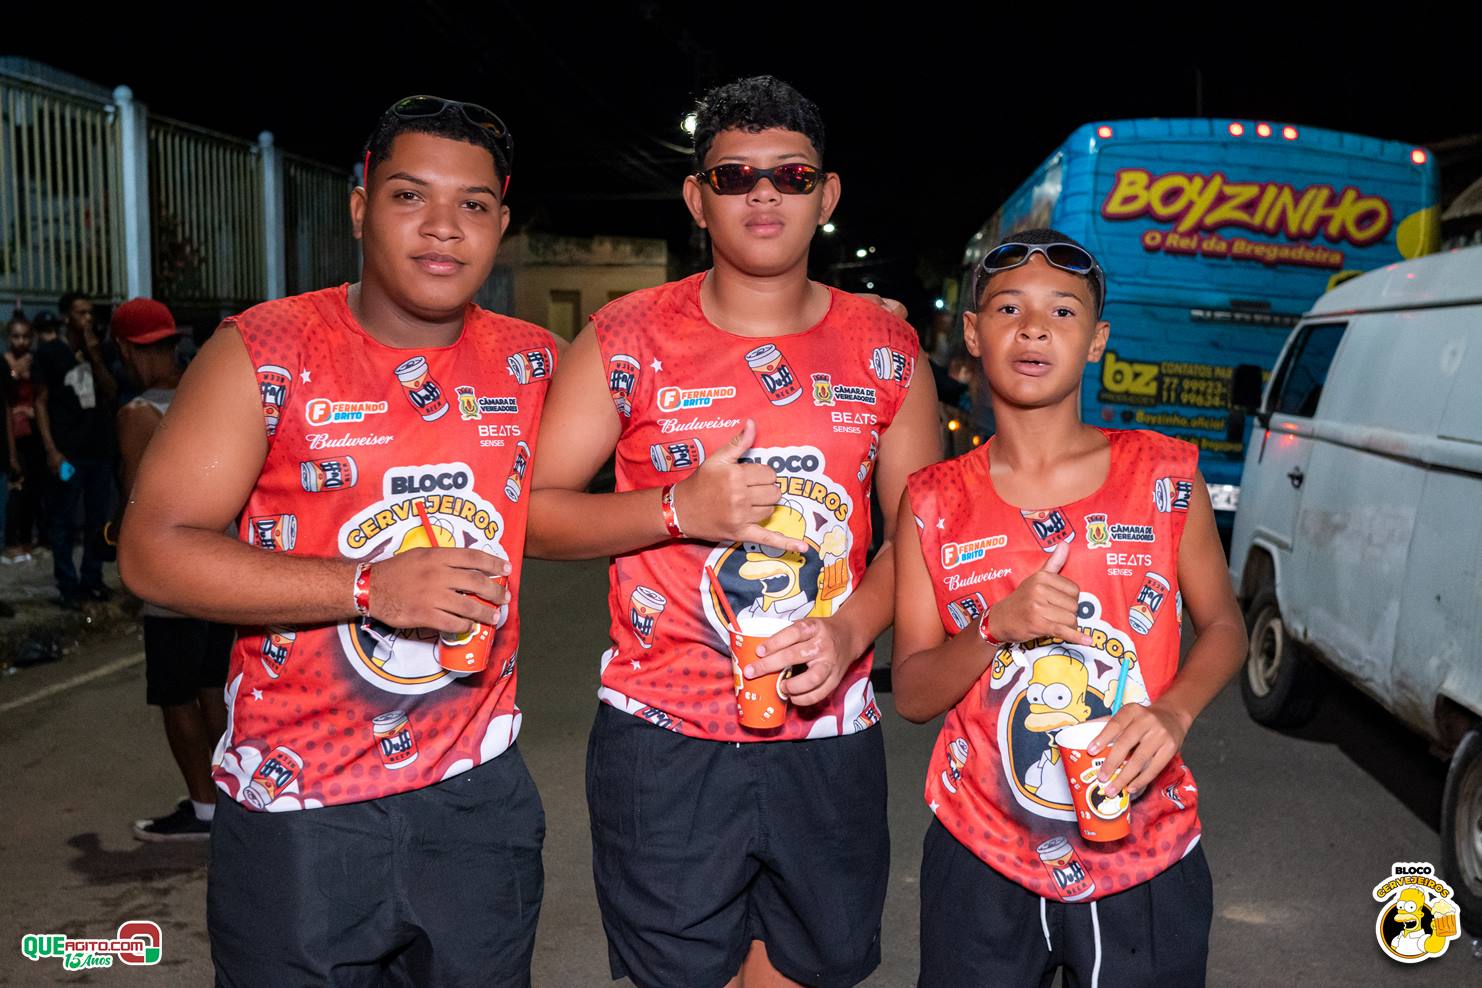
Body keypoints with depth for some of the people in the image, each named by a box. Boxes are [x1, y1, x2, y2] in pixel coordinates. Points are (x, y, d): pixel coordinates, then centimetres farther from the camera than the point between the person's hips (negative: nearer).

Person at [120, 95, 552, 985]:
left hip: (477, 796, 3)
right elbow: (154, 551, -13)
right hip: (298, 808, -3)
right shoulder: (265, 353, -8)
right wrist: (370, 586, -22)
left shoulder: (533, 363, 2)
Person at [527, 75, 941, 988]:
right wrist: (679, 510, -18)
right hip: (664, 741, -2)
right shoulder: (628, 341, -2)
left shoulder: (886, 349, 4)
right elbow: (533, 512, -2)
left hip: (830, 738, 2)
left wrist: (849, 629, -11)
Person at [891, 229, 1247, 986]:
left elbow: (1222, 625, 7)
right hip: (981, 860, 0)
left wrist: (1174, 710, -14)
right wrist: (997, 626, -21)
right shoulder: (934, 503, -3)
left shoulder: (1165, 476, -4)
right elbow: (912, 695, -2)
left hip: (1145, 861, 0)